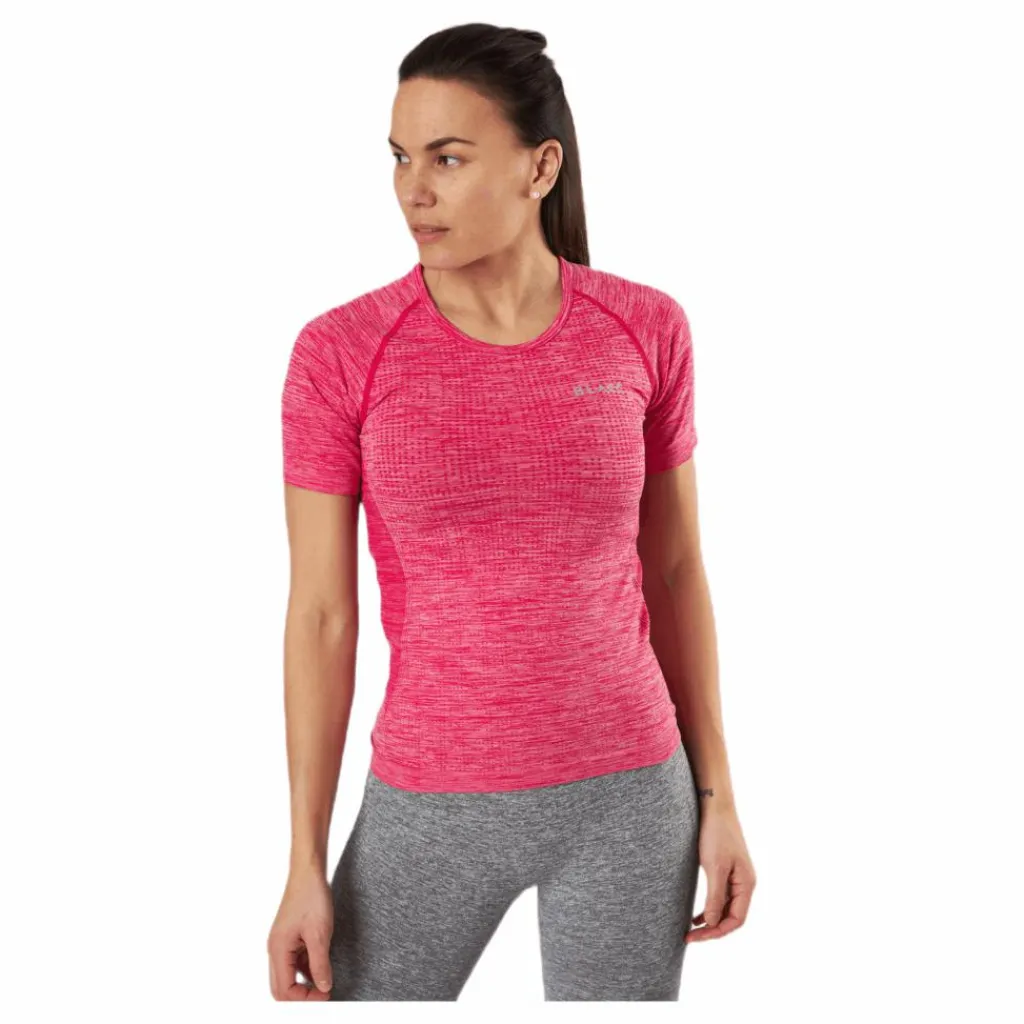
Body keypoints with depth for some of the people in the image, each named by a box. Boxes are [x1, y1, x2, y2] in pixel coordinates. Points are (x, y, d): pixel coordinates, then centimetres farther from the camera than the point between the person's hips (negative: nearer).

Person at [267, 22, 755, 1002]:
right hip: (433, 803, 0)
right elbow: (319, 614, -6)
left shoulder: (644, 331, -5)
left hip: (625, 793, 1)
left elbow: (674, 567, 4)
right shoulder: (339, 353, -10)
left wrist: (715, 794, 4)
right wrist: (306, 865, -5)